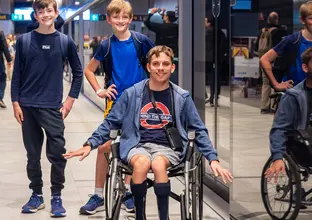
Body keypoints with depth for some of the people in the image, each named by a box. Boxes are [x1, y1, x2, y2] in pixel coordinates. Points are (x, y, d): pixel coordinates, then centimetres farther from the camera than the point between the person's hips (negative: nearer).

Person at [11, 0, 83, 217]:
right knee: (33, 154, 9)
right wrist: (16, 103, -1)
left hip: (53, 107, -1)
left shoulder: (65, 42, 2)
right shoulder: (24, 40, 3)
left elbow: (78, 73, 9)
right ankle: (37, 195, 20)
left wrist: (70, 99, 2)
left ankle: (57, 197, 7)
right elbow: (17, 74, 5)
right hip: (27, 107, 1)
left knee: (58, 153, -5)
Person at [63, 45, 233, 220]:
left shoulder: (182, 97, 5)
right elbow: (111, 122, 11)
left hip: (167, 147, 0)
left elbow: (200, 131, 9)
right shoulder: (132, 94, 5)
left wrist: (213, 160, -1)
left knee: (158, 164, -37)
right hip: (137, 145, 0)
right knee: (142, 162, -37)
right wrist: (90, 145, -1)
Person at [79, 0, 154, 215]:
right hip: (115, 101, 1)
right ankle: (99, 195, 6)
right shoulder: (107, 45, -1)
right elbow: (89, 70, 11)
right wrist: (100, 91, 0)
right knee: (104, 146, -3)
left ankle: (128, 192, 22)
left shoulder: (141, 41, -5)